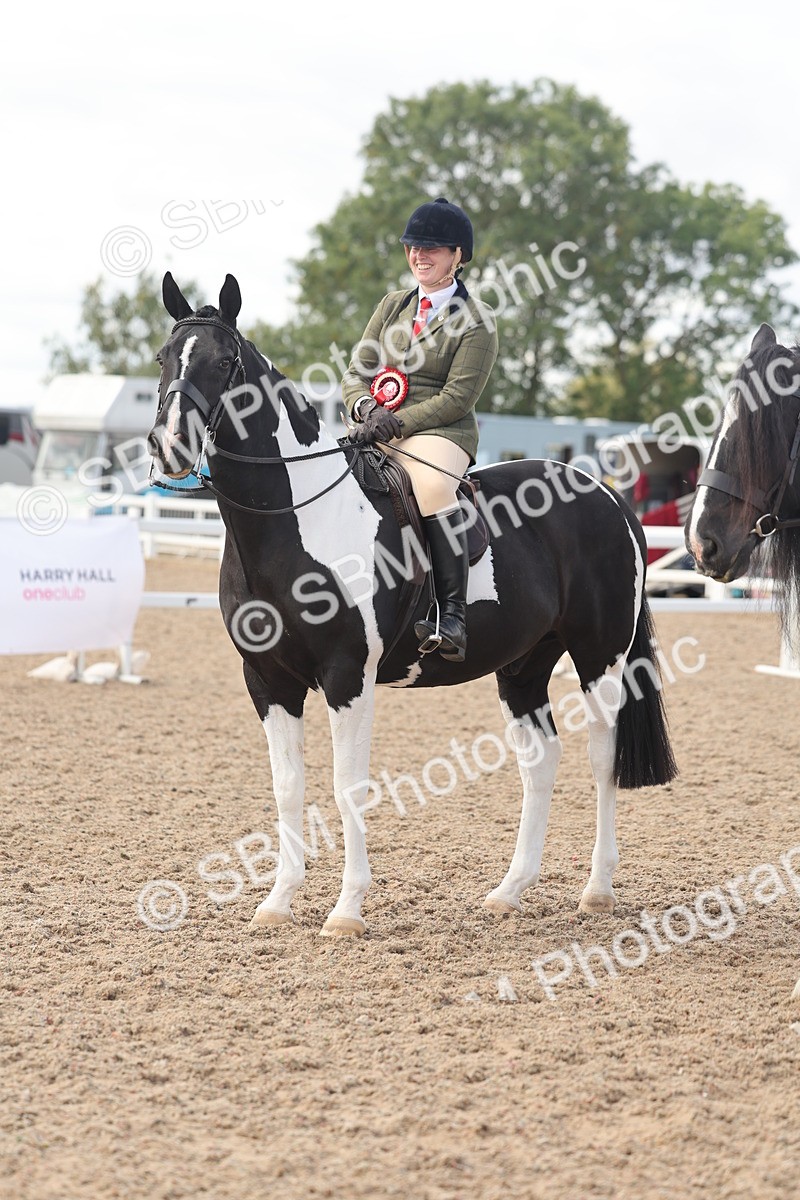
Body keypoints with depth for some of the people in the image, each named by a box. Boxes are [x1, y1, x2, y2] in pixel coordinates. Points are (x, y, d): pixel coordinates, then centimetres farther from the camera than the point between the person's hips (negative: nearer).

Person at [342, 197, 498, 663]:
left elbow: (458, 397, -8)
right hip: (377, 427, 6)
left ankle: (452, 616, -39)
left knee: (434, 484, -37)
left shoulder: (476, 318, 1)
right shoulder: (393, 306, 19)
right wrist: (365, 406, -8)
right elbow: (357, 371, 15)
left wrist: (397, 422, -19)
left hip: (441, 432, -6)